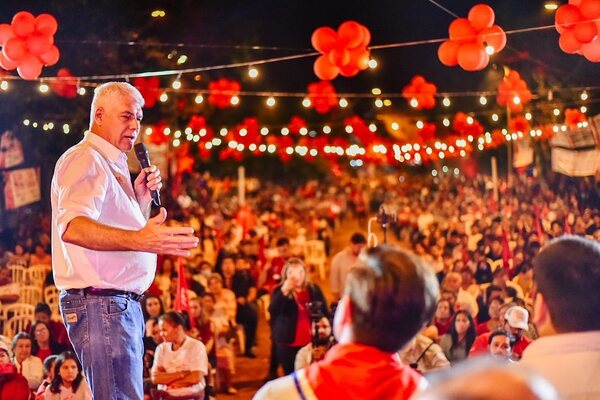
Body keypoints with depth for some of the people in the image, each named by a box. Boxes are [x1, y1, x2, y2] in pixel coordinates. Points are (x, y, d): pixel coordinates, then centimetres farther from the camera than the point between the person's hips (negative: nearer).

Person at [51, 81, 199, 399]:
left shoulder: (112, 165, 20)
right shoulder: (85, 160, -11)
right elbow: (71, 227, -30)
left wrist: (141, 200, 11)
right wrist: (138, 240, -44)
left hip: (123, 304, 11)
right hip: (101, 302, -11)